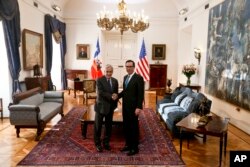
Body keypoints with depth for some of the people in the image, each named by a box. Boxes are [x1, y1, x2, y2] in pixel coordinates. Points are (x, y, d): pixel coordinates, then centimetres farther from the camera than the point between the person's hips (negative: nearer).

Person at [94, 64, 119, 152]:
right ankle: (98, 144, 21)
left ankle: (106, 142, 29)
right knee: (98, 126, 6)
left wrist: (115, 104, 3)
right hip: (101, 106, -4)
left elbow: (116, 94, 11)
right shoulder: (99, 80, -10)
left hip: (110, 107, 5)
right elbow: (100, 92, -21)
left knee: (109, 126, 13)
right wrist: (111, 96, -30)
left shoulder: (115, 81, 6)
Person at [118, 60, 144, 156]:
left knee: (134, 127, 4)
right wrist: (118, 96, -1)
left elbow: (141, 94, -16)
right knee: (126, 126, 14)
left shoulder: (138, 78, -13)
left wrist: (138, 107, -20)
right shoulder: (125, 77, 11)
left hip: (133, 107, -7)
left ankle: (135, 148, 17)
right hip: (125, 106, 7)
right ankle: (128, 145, 29)